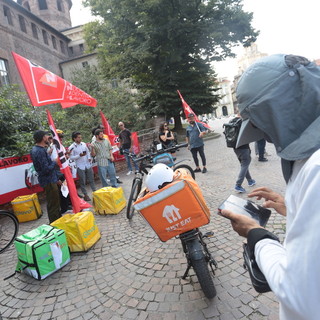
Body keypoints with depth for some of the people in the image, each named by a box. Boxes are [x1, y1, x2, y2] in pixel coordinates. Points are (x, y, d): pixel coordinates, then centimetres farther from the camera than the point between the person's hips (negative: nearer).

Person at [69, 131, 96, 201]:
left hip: (88, 165, 4)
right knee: (82, 182, 6)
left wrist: (89, 158, -4)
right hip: (80, 166, -4)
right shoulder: (72, 147, -9)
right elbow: (71, 157, -9)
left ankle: (95, 191, 25)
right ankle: (85, 195, 18)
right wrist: (79, 155, -21)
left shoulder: (84, 144, 4)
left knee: (91, 179, 13)